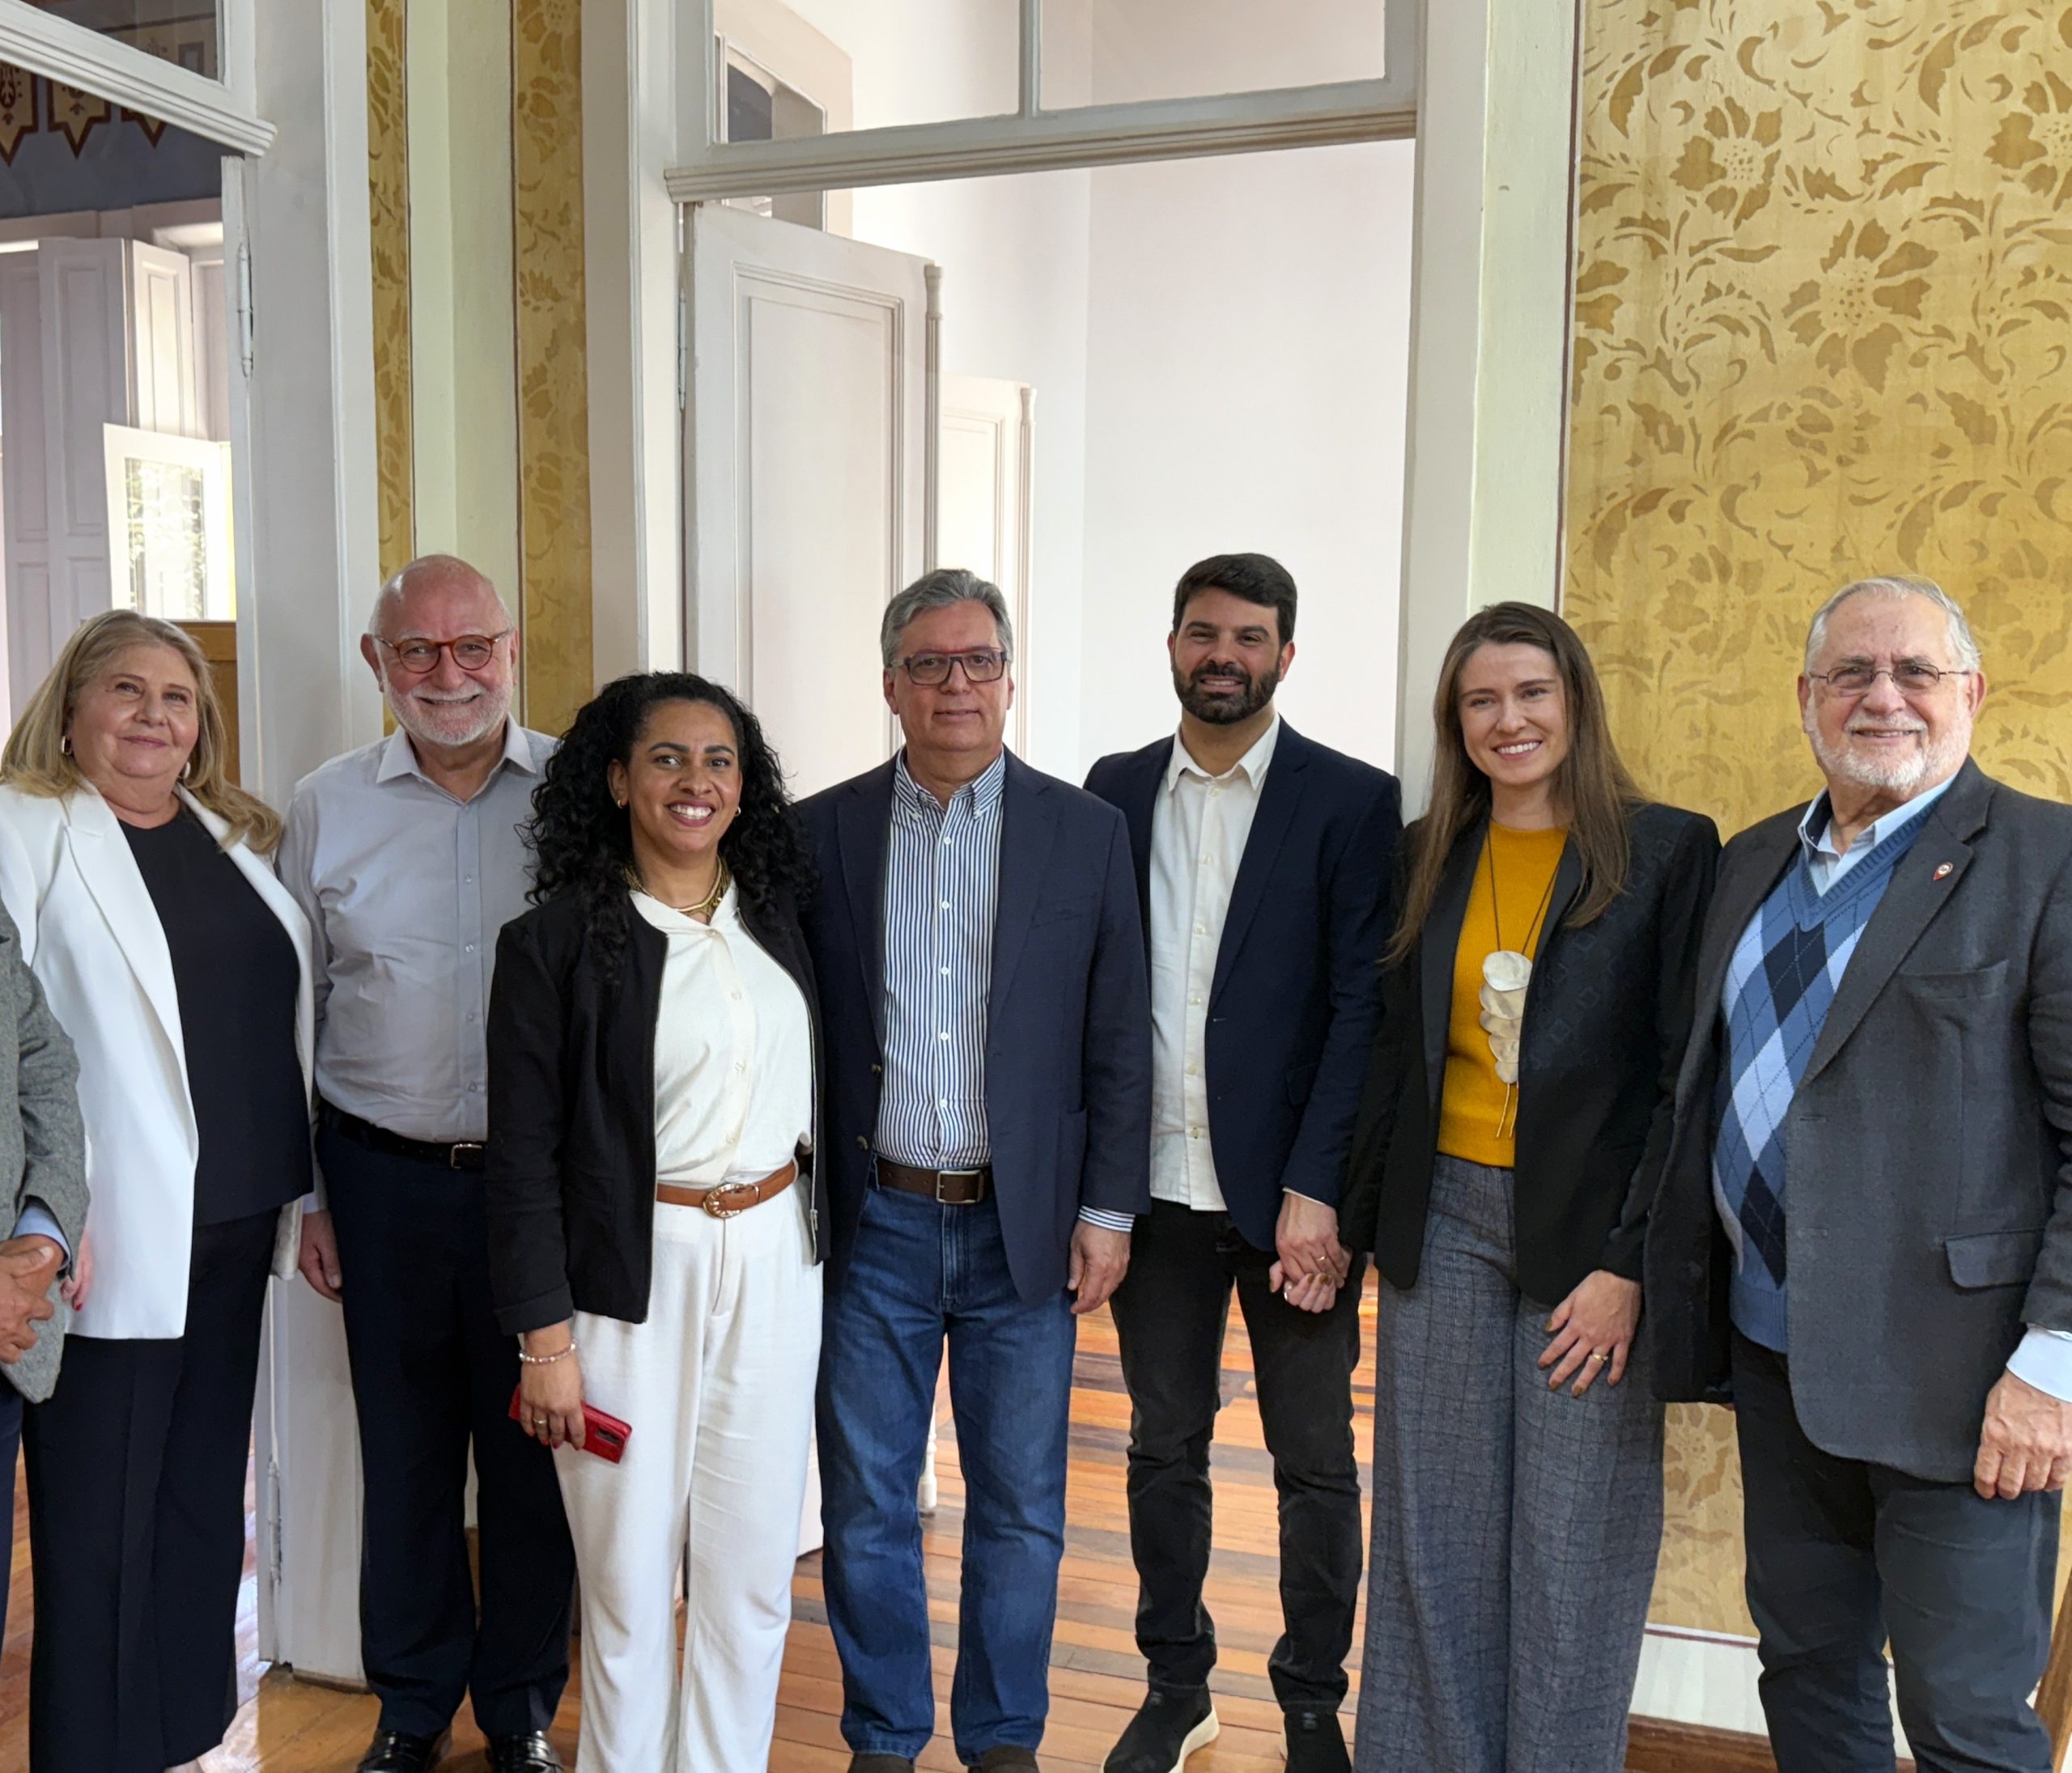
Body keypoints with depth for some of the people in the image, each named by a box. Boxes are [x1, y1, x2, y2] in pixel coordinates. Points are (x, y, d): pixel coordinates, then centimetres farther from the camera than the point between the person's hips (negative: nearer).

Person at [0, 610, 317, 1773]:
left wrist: (304, 1189, 14)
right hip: (115, 1238, -6)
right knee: (99, 1525, 6)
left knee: (205, 1503, 16)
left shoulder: (237, 839, 12)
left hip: (233, 1228, 6)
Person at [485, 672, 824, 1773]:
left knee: (752, 1570, 10)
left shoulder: (781, 918, 7)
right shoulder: (555, 942, -6)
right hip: (634, 1275, -4)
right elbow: (523, 1156, -6)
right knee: (630, 1576, 7)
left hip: (774, 1267, 4)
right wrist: (544, 1340, -8)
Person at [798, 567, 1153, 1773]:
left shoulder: (1088, 833, 1)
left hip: (1025, 1226, 0)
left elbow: (1119, 1042, 1)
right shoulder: (821, 834, 1)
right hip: (873, 1223, 1)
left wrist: (1109, 1210, -2)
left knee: (1021, 1509, 11)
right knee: (867, 1504, 11)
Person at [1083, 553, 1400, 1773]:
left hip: (1291, 1190, -3)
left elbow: (1362, 1007, -9)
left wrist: (1318, 1190, -15)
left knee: (1317, 1462, 9)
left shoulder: (1353, 801, -4)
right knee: (1165, 1446, 15)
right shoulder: (1117, 792, 6)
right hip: (1155, 1183, 3)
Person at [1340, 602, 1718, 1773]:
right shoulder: (1429, 858, 8)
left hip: (1585, 1234, -3)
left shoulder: (1668, 851, -4)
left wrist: (1632, 1261, -13)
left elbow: (1688, 1074, -7)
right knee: (1435, 1536, 12)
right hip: (1444, 1221, 4)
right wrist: (1363, 1219, 7)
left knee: (1572, 1548, 6)